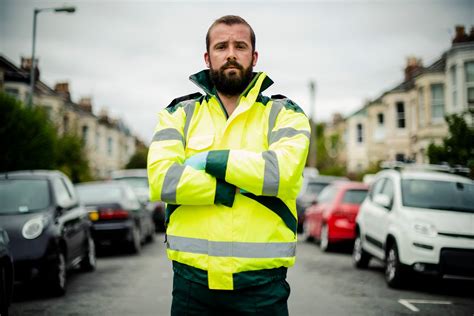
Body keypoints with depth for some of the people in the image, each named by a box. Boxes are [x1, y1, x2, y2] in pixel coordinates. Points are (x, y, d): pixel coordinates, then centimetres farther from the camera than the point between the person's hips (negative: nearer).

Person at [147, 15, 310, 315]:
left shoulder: (284, 114, 4)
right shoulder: (180, 114, 7)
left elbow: (283, 172, -16)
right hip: (192, 277, 1)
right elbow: (161, 179, -9)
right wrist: (243, 187, -12)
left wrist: (212, 160, -9)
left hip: (262, 281, -1)